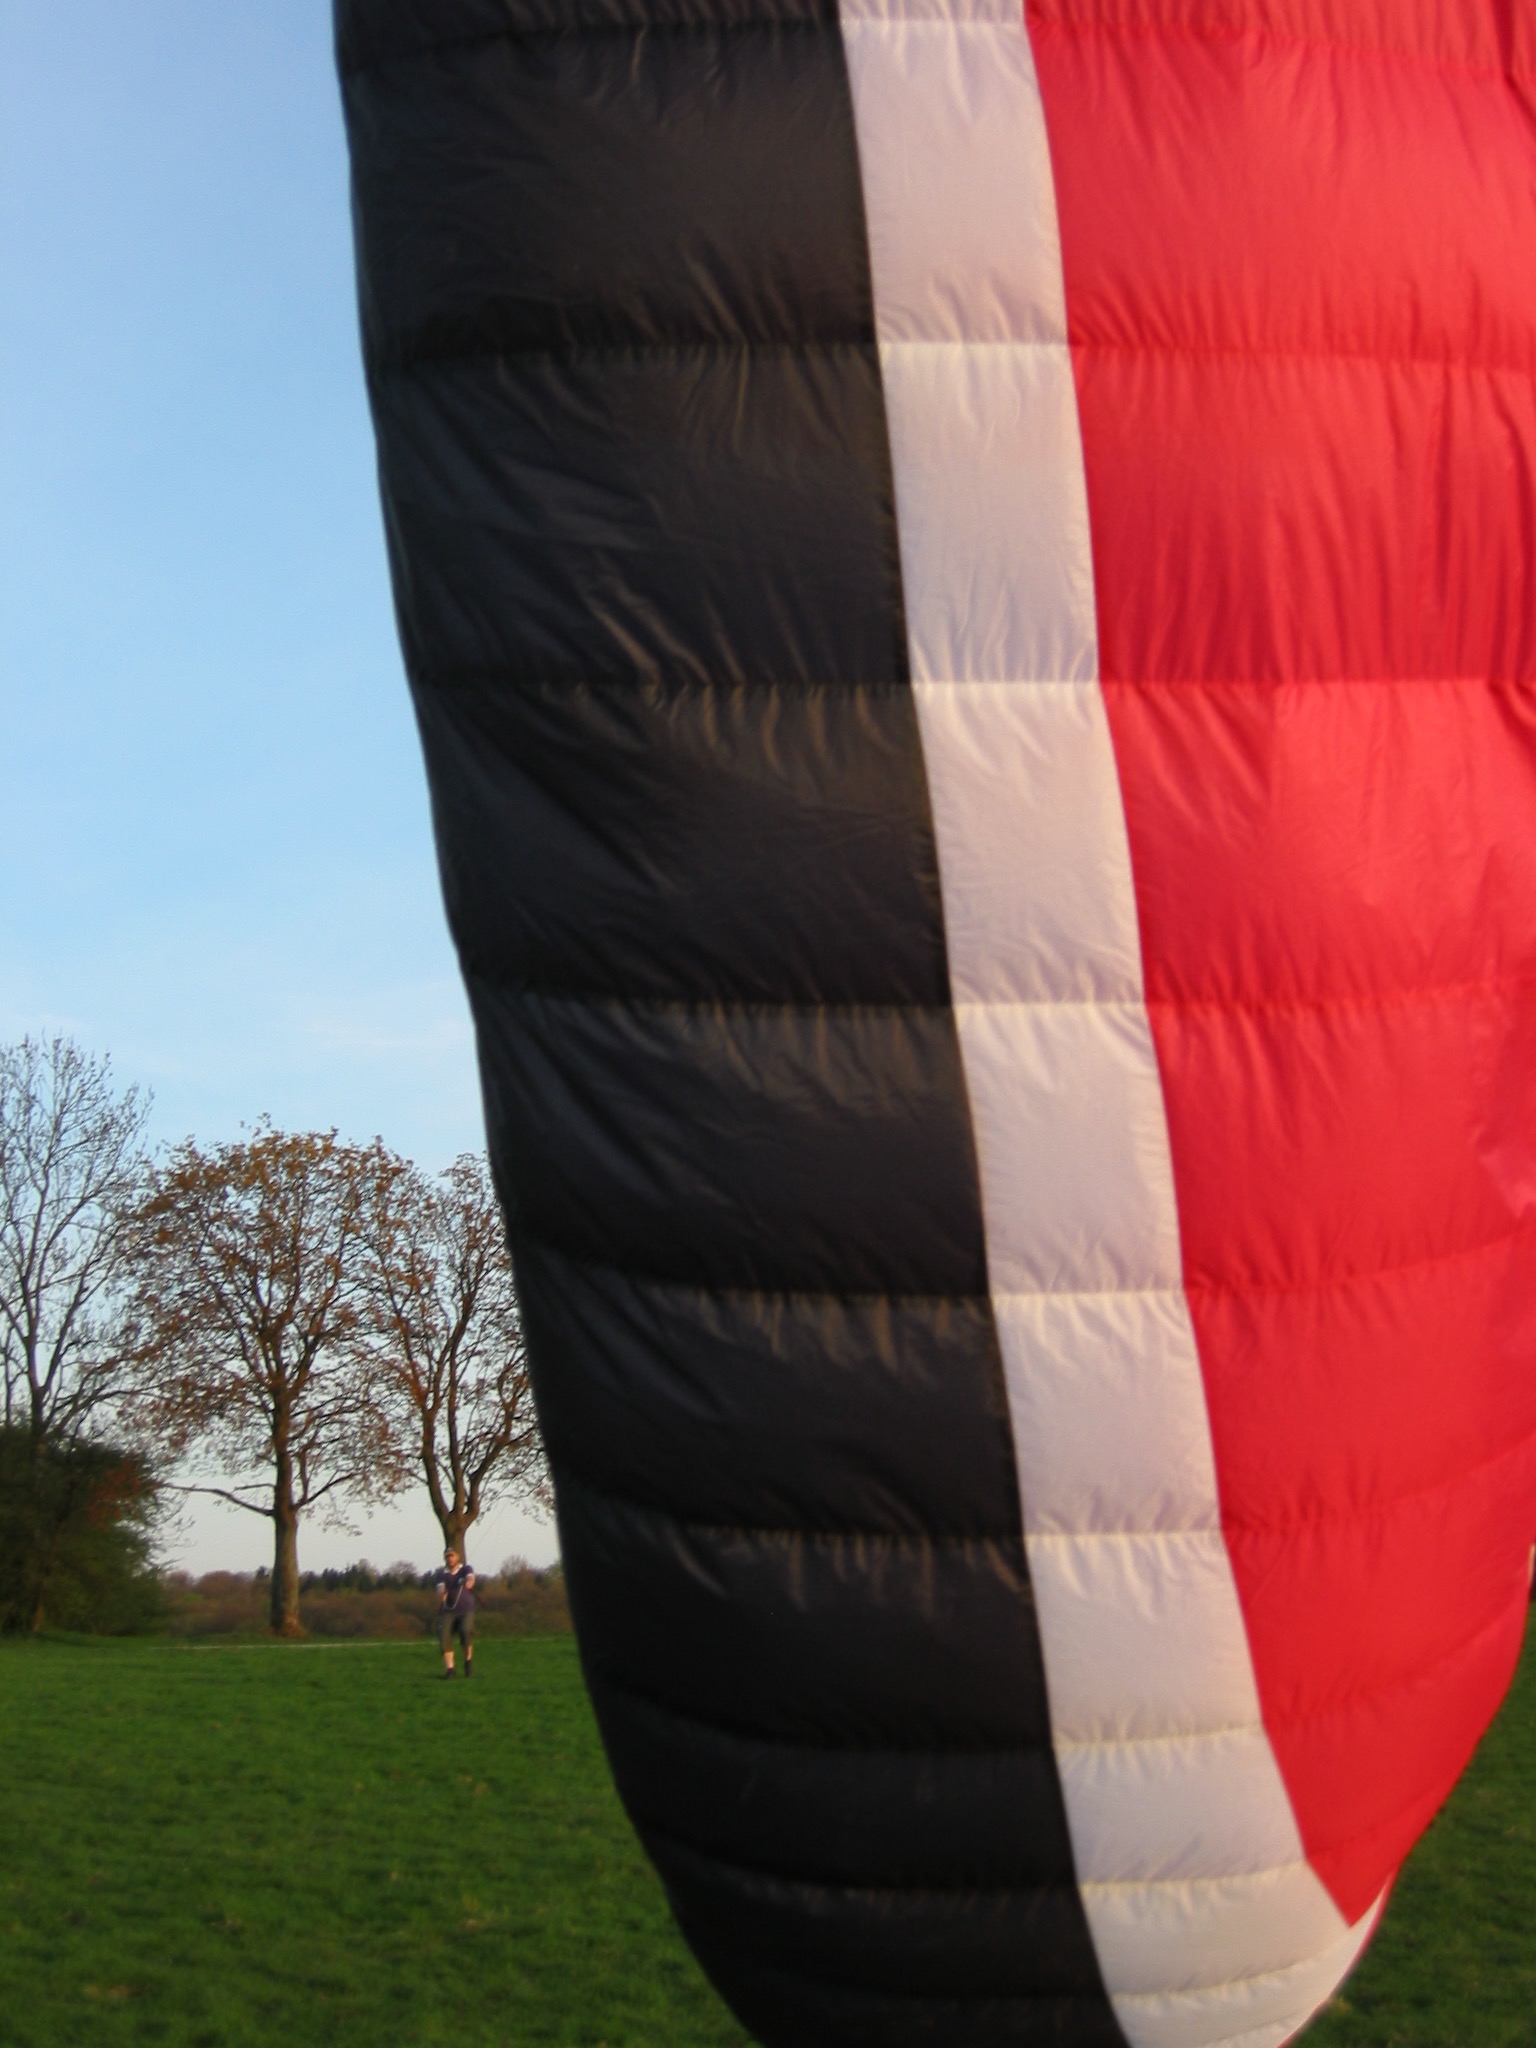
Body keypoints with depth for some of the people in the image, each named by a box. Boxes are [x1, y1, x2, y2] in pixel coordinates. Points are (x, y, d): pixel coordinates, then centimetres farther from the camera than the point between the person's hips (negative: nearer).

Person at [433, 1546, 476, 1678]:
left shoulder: (465, 1569, 9)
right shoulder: (442, 1575, 11)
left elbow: (470, 1577, -14)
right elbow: (440, 1586, -10)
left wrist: (469, 1581, -40)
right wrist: (442, 1593, -36)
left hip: (466, 1610, -1)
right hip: (448, 1611, 1)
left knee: (466, 1630, -28)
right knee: (444, 1635, -22)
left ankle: (468, 1661, -7)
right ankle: (449, 1669, -19)